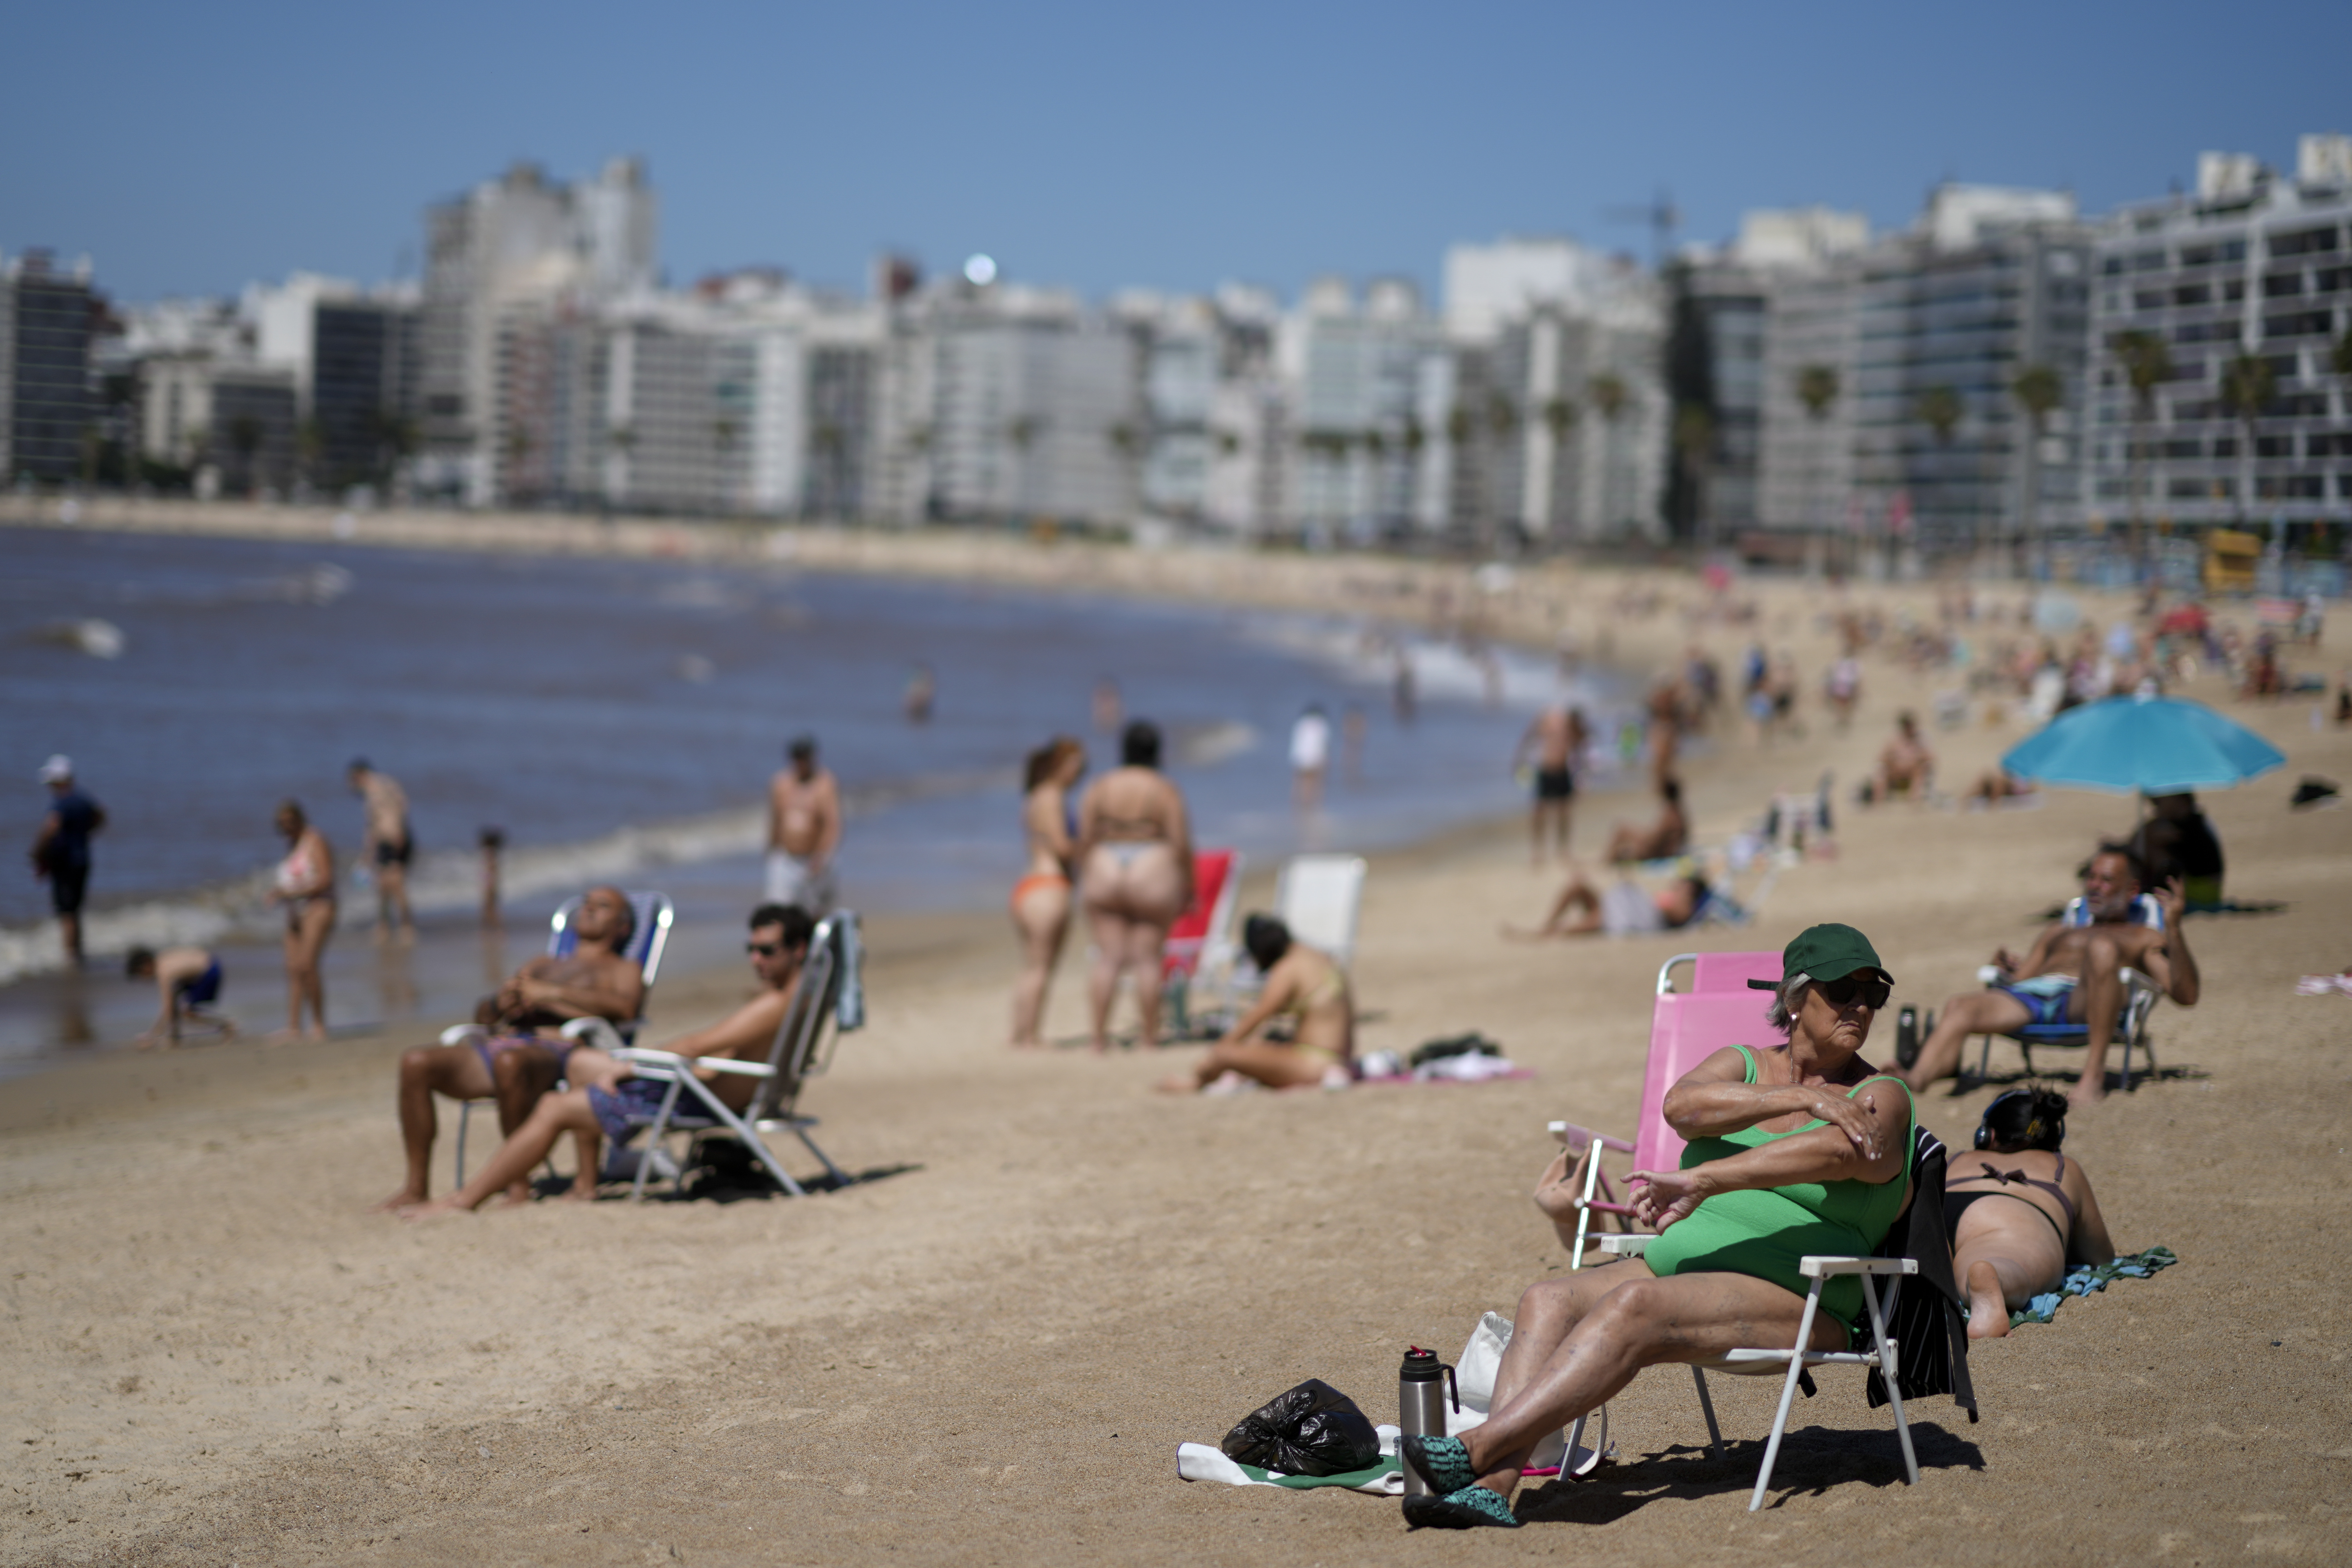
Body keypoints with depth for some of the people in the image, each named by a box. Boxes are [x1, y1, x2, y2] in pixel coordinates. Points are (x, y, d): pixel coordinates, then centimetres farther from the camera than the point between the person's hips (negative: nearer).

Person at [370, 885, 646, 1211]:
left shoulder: (622, 969, 20)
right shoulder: (543, 964, 38)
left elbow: (625, 1007, -5)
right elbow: (482, 1015, 30)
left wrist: (549, 993, -7)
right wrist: (500, 1003, 4)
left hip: (555, 1051, -6)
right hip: (503, 1043, 6)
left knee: (510, 1062, -42)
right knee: (416, 1062, -19)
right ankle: (417, 1187, -21)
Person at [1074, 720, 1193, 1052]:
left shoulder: (1099, 788, 1)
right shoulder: (1166, 791, -5)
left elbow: (1084, 840, 1)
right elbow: (1181, 844, -6)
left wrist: (1085, 880, 12)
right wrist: (1188, 889, 3)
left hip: (1105, 875, 2)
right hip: (1154, 877, -2)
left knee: (1108, 959, 2)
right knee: (1148, 958, 1)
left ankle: (1100, 1034, -1)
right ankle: (1150, 1034, 4)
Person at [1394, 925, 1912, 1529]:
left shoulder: (1881, 1099, 2)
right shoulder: (1744, 1065, 16)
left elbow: (1837, 1151, -22)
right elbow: (1681, 1105, -8)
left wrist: (1700, 1182, -30)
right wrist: (1800, 1098, -20)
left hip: (1791, 1298, -6)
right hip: (1682, 1266, 6)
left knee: (1633, 1306, -32)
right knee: (1548, 1300, -20)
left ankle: (1476, 1449, -41)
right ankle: (1493, 1486, -37)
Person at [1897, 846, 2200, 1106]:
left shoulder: (2145, 939, 27)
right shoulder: (2060, 933, 41)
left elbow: (2186, 996, 11)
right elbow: (2019, 977, 30)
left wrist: (2174, 929, -1)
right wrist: (2007, 972, 5)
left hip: (2083, 1004, -4)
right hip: (2028, 995, 4)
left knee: (2102, 947, -35)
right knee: (1960, 1007, -26)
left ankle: (2095, 1073, -35)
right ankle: (1916, 1078, -54)